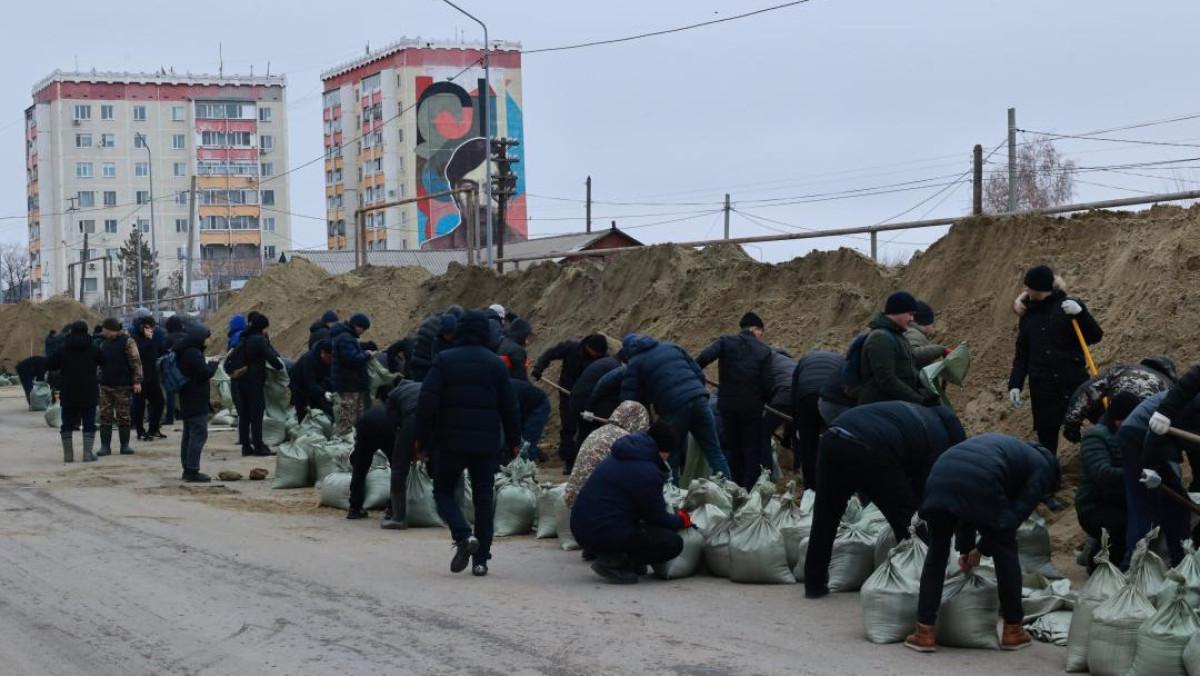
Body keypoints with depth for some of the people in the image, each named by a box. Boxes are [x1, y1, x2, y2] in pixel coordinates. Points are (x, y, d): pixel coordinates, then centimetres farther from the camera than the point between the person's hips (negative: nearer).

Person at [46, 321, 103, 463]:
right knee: (89, 424, 3)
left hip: (68, 394, 1)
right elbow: (103, 362, 4)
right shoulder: (93, 350, -4)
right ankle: (88, 453, -3)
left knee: (67, 424, 9)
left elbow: (50, 365, 4)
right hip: (89, 394, -1)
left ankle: (68, 454, 7)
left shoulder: (62, 350, 0)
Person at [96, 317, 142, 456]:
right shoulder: (104, 343, 14)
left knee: (123, 416, 0)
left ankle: (125, 445, 7)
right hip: (105, 386, 6)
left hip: (122, 386, -6)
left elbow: (136, 362, -11)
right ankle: (105, 446, 5)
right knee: (105, 416, 2)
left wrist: (137, 381, -17)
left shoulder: (127, 342, -6)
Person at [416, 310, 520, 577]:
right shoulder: (496, 364, 2)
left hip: (451, 442, -1)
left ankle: (463, 536, -14)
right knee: (484, 498, 9)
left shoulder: (444, 360, -2)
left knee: (443, 491, 12)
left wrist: (422, 437, -1)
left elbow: (427, 401, -8)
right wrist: (513, 441, 15)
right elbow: (510, 407, 5)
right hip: (487, 444, 1)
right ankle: (481, 560, 7)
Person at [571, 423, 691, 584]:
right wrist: (681, 521, 17)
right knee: (674, 543, -8)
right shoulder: (648, 473, -15)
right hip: (605, 534, -10)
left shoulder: (618, 458, 15)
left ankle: (614, 558, 10)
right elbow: (657, 518, -4)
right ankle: (613, 563, -9)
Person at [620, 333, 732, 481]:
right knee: (714, 451, 7)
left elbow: (628, 401, 4)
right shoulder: (671, 347, 23)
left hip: (674, 409, -4)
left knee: (671, 459, 10)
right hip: (699, 399, 4)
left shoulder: (634, 365, 10)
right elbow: (699, 373, 19)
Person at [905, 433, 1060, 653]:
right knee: (1005, 551, 15)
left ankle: (924, 632, 17)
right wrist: (982, 549, 19)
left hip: (940, 474, 6)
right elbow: (1017, 512, 11)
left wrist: (966, 547, 35)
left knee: (937, 551, 19)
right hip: (980, 481, -5)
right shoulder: (1042, 468, 22)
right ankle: (1013, 630, 26)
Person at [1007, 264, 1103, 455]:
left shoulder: (1069, 306, 0)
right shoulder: (1028, 315, 13)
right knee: (1046, 439, 3)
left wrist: (1080, 313, -20)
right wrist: (1015, 384, 6)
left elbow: (1095, 337, -5)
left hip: (1075, 382, -3)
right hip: (1042, 388, 3)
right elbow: (1022, 354, 17)